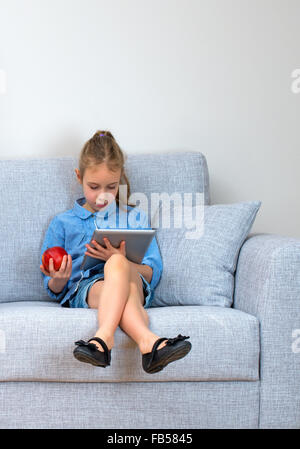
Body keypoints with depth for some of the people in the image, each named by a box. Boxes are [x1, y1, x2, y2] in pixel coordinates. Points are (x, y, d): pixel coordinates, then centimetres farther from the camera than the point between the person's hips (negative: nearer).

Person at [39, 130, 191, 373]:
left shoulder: (136, 217, 23)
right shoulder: (62, 223, 22)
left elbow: (153, 273, 10)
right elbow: (54, 289, 19)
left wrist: (119, 260, -10)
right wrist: (59, 279, -8)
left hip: (134, 283, 1)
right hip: (82, 288, -1)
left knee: (117, 263, -37)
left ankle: (104, 336, -57)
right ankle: (147, 340, -65)